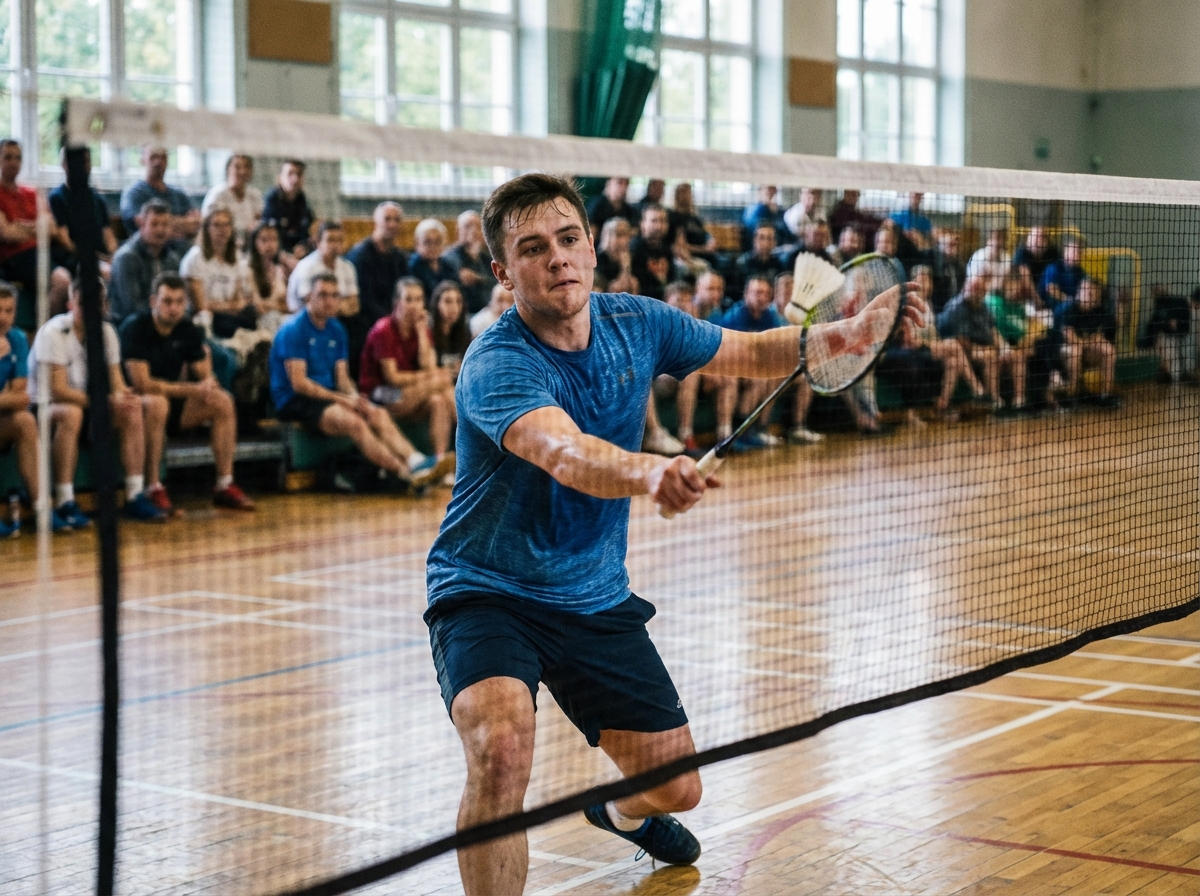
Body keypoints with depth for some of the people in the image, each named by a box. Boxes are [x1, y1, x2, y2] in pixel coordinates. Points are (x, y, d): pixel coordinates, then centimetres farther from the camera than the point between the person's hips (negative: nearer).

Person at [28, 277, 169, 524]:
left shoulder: (106, 331, 4)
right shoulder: (53, 333, -16)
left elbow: (116, 381, 5)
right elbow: (58, 390, -22)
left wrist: (121, 395, -21)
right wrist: (107, 401, -27)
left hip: (89, 407, 6)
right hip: (45, 408, -6)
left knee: (132, 411, -18)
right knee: (71, 414, -39)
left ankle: (135, 497, -18)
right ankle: (65, 504, -37)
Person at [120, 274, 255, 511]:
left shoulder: (189, 331, 3)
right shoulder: (135, 329, -16)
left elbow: (206, 375, 5)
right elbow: (142, 384, -22)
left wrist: (208, 383, -22)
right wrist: (192, 389, -22)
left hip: (175, 405, 6)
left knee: (222, 401, -16)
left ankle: (225, 486, -15)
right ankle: (155, 491, -34)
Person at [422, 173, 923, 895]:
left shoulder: (636, 324, -4)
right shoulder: (496, 365, -25)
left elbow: (750, 352, 12)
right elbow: (565, 454, -45)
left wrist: (838, 334, -6)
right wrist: (651, 473, -65)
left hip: (596, 596, 6)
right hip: (487, 593, -5)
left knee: (676, 787, 10)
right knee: (502, 747, -35)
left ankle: (623, 811, 48)